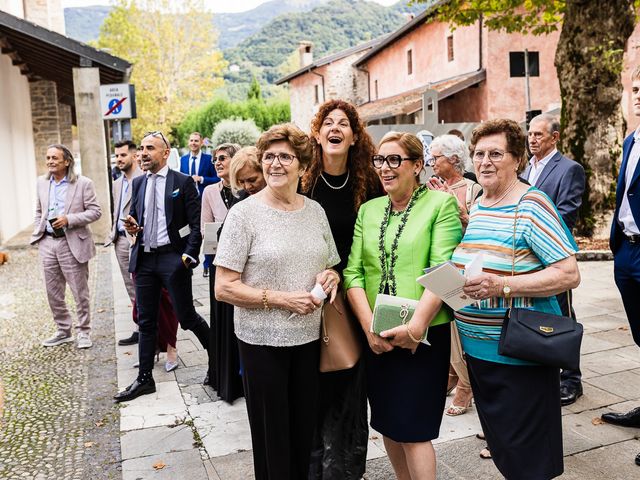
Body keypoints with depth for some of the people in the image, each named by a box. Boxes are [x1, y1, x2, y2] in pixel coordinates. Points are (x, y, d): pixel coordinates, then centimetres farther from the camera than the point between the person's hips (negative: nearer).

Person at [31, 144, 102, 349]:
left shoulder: (83, 183, -7)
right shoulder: (42, 182, 10)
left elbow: (95, 211, -8)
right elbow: (39, 211, 19)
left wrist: (69, 219, -18)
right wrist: (37, 235, 10)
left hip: (72, 243, -5)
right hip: (47, 242, 5)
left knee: (80, 291, 2)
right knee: (53, 292, 12)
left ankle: (84, 332, 17)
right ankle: (63, 331, 26)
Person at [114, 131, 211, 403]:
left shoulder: (183, 182, -4)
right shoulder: (138, 183, 13)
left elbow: (196, 224, -7)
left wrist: (189, 256, -15)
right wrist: (131, 226, -2)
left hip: (172, 257, -5)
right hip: (144, 258, 6)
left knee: (186, 317, 1)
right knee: (146, 321, 11)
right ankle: (144, 379, 21)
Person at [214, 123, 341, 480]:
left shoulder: (315, 210, 5)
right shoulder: (245, 213, -9)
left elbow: (331, 267, 17)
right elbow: (224, 289, -12)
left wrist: (331, 277, -6)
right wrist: (281, 299, -20)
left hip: (309, 338, 4)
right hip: (263, 341, -4)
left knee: (305, 433, 15)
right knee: (272, 437, 10)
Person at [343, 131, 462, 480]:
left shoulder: (441, 204, -5)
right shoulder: (368, 210, 9)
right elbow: (353, 272, 1)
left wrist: (416, 325, -22)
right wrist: (369, 326, -12)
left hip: (424, 335, -5)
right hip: (376, 336, 5)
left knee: (412, 428, 0)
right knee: (386, 421, 16)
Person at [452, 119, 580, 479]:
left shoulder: (531, 206, -13)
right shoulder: (474, 207, 9)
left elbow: (569, 274, -18)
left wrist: (502, 286, -27)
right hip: (478, 350, 7)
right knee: (499, 447, 21)